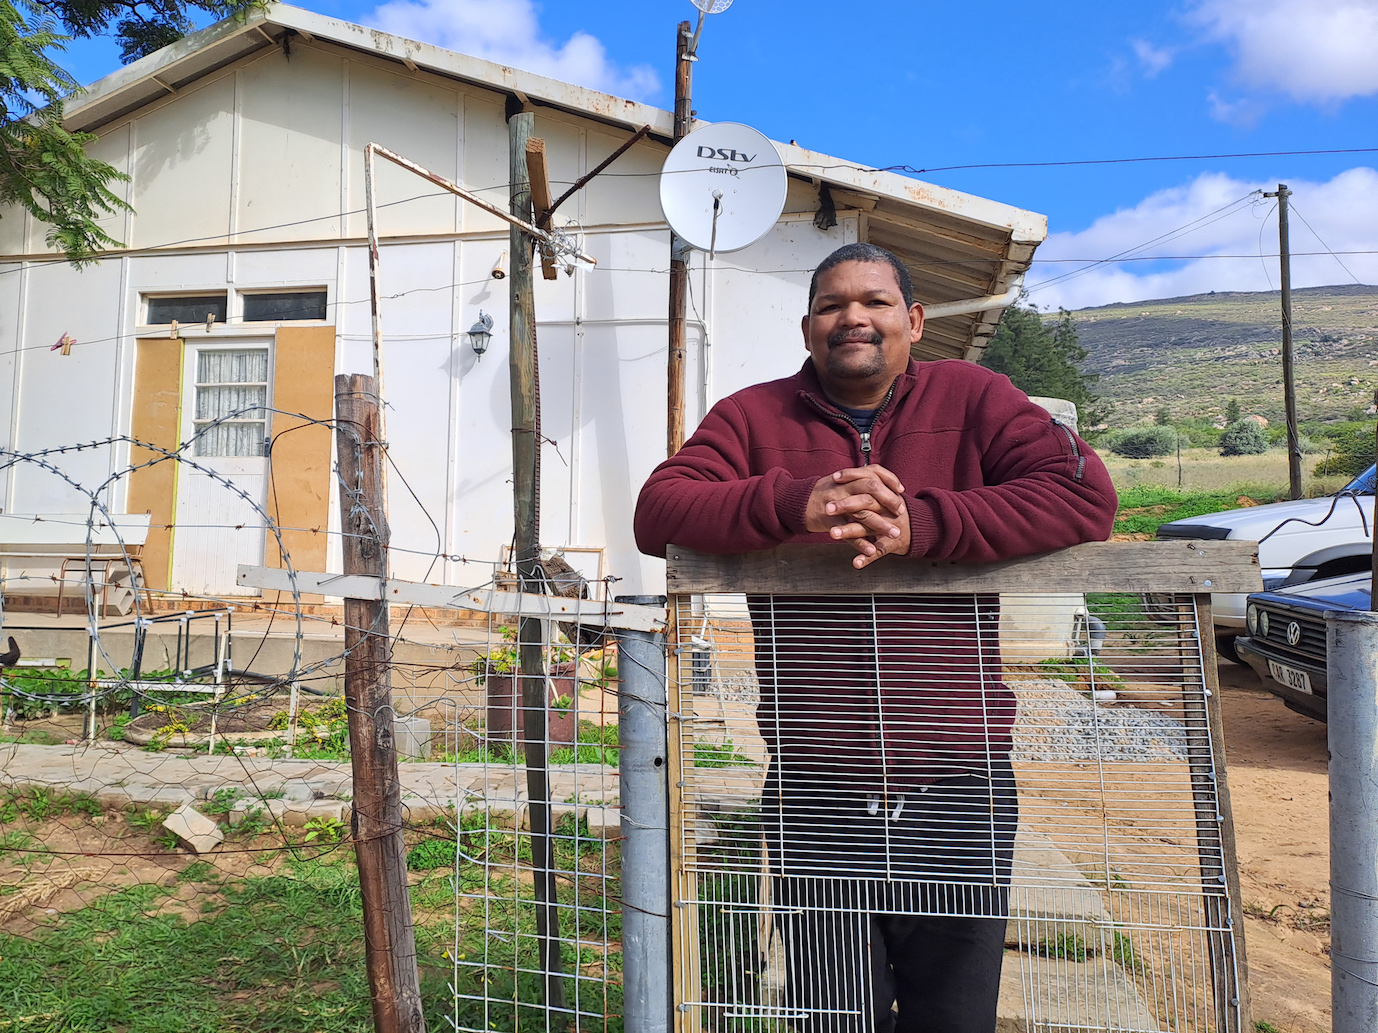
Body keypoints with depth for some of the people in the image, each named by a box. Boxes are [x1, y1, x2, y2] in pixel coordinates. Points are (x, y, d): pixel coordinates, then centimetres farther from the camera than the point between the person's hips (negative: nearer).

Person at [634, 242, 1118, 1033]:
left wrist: (919, 525, -19)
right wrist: (795, 504, -22)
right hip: (817, 797, 0)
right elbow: (658, 511, -6)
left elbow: (1086, 493, -8)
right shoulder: (754, 417, 6)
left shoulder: (970, 398, 5)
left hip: (957, 788, 1)